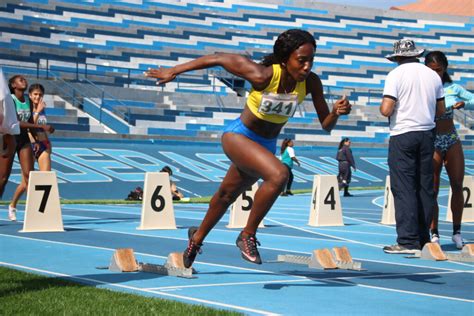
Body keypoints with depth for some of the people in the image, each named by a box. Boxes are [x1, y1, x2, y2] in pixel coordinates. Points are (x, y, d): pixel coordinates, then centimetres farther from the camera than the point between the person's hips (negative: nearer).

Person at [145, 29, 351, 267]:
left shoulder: (311, 83, -18)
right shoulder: (263, 76, -29)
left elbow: (326, 125, -9)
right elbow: (218, 58, -19)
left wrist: (336, 112, -32)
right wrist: (173, 71, -13)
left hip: (266, 146, 6)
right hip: (238, 136, -6)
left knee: (228, 195, 25)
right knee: (279, 174, -32)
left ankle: (197, 237, 51)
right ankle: (248, 236, -14)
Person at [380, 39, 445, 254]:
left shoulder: (396, 75, -8)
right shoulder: (433, 75, 7)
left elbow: (386, 110, -16)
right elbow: (441, 110, 12)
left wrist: (384, 106, 6)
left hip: (403, 135, -5)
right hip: (427, 134, 5)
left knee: (404, 188, -5)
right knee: (425, 187, 10)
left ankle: (408, 241, -9)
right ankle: (423, 238, 15)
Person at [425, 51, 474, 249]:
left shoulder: (453, 88, 6)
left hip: (452, 140, 3)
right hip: (431, 142, -3)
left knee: (457, 186, 2)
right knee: (432, 190, -2)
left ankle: (457, 232, 12)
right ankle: (434, 234, 5)